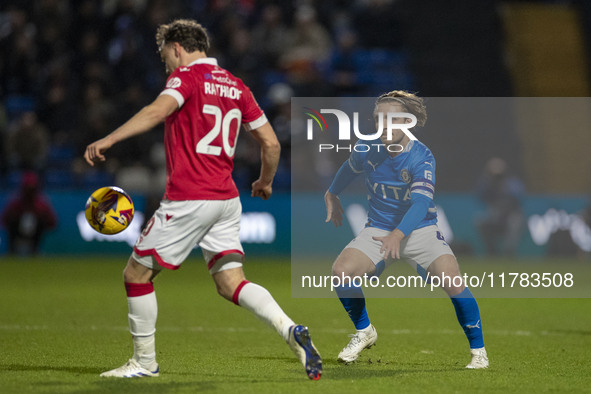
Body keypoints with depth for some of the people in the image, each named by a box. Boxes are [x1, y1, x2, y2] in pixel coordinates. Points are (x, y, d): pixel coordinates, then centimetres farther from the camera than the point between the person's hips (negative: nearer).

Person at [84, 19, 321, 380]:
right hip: (227, 199, 7)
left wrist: (108, 140, -33)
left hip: (188, 199, -7)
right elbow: (271, 142, 16)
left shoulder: (186, 76, -5)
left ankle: (145, 362, 14)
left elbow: (159, 110, -26)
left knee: (136, 274, 7)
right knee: (231, 283, 5)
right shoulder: (235, 86, 15)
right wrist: (265, 182, 33)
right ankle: (291, 330, -17)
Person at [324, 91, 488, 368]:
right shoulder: (368, 151, -8)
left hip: (420, 229, -3)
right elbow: (349, 169, 17)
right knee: (341, 271, -20)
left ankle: (478, 351, -3)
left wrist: (398, 235, -48)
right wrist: (332, 195, 32)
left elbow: (421, 203, -32)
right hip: (378, 229, 4)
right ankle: (364, 332, 7)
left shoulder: (421, 158, -21)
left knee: (454, 284, -24)